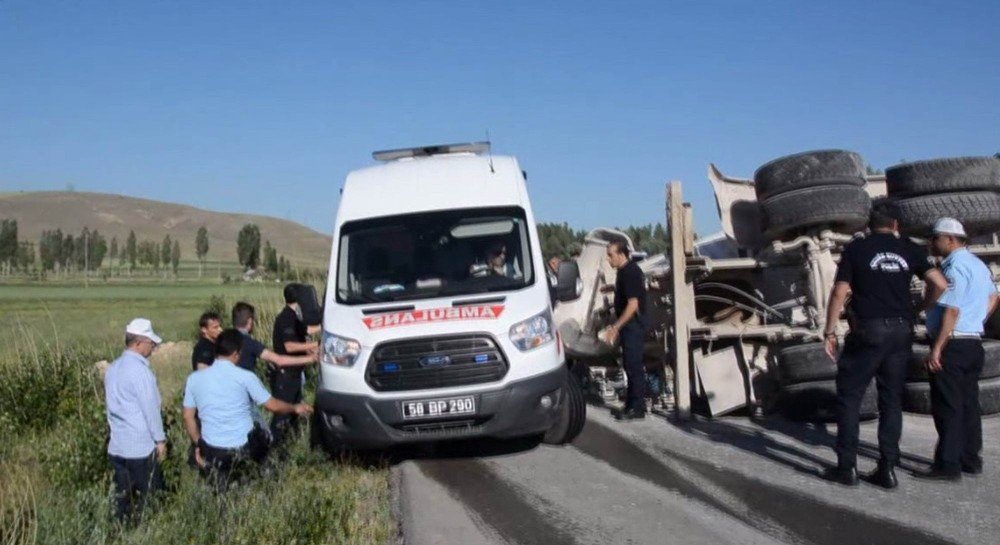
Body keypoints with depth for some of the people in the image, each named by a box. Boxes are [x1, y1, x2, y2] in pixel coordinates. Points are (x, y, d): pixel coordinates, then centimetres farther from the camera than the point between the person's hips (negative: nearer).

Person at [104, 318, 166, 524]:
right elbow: (150, 408, -14)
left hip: (117, 445, 8)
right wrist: (160, 439, -5)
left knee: (123, 497, 11)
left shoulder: (114, 367, 9)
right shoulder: (139, 369, -16)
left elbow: (111, 404, 15)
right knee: (147, 500, 3)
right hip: (142, 447, -7)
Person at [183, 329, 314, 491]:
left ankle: (218, 475, 11)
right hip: (242, 449, -4)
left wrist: (198, 445, 18)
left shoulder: (194, 378, 0)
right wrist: (296, 408, 17)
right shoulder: (245, 377, -9)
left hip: (211, 450, 4)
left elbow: (188, 417, 5)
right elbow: (273, 405, 0)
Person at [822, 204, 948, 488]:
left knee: (849, 397, 5)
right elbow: (939, 284, -1)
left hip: (868, 332, -3)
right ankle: (887, 469, 10)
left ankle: (847, 467, 3)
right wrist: (922, 308, 16)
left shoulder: (855, 248, 0)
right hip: (902, 333, 3)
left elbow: (840, 292, -5)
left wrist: (830, 331, 0)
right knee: (892, 400, 10)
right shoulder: (909, 250, 7)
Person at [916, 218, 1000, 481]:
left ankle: (948, 465, -3)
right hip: (974, 343, 9)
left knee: (947, 406, -5)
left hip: (952, 344, -9)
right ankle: (970, 460, 21)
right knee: (968, 403, 14)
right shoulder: (978, 265, 14)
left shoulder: (955, 267, -17)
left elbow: (952, 311, -23)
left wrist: (937, 348, -22)